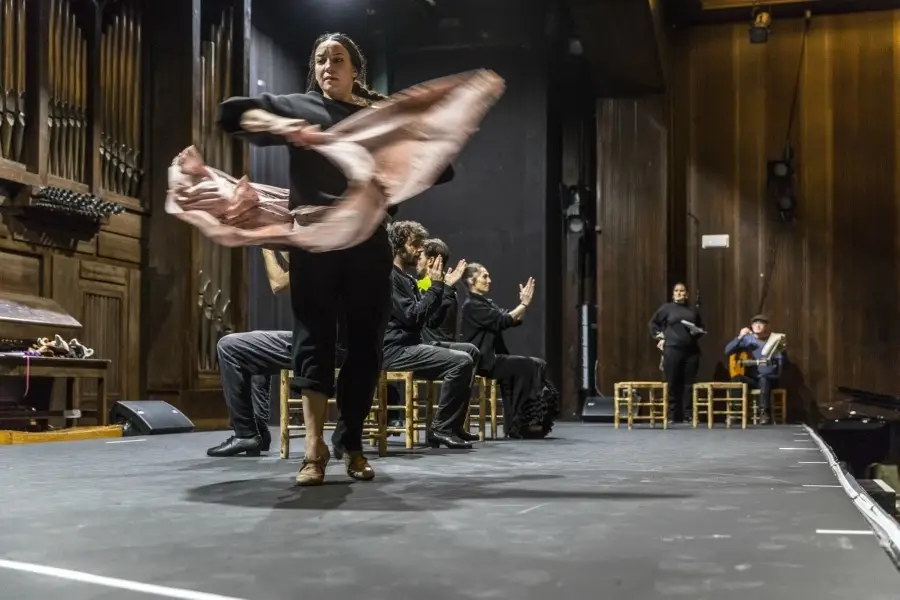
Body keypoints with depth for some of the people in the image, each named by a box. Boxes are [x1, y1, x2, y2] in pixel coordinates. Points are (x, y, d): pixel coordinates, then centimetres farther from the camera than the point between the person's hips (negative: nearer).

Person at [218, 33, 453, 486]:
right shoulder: (297, 106, 13)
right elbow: (231, 112, 0)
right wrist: (289, 130, -14)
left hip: (368, 242, 2)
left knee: (365, 344, 3)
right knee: (314, 336, -9)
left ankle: (351, 445, 13)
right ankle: (314, 448, -14)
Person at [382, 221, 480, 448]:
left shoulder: (406, 279, 19)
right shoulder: (389, 277, -13)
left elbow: (424, 315, 18)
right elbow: (413, 317, -19)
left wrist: (446, 286, 13)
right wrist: (435, 285, -15)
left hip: (410, 345, 11)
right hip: (396, 350, -11)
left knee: (470, 351, 13)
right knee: (461, 361, -23)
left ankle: (454, 424, 9)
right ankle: (441, 428, -15)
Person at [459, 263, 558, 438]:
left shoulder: (488, 303, 19)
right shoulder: (471, 305, -9)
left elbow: (516, 321, 12)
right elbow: (502, 321, -18)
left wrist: (523, 303, -2)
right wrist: (524, 304, -13)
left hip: (495, 357, 8)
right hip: (484, 360, -8)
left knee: (538, 364, -10)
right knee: (527, 367, -20)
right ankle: (519, 424, -10)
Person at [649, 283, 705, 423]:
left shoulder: (694, 310, 15)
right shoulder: (666, 308, 7)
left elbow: (702, 328, 21)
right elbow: (653, 323, 13)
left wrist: (697, 332, 0)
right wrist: (659, 338, 3)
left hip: (691, 351, 3)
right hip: (672, 350, -2)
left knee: (689, 383, 2)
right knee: (672, 383, -2)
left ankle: (688, 415, 6)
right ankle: (672, 415, 3)